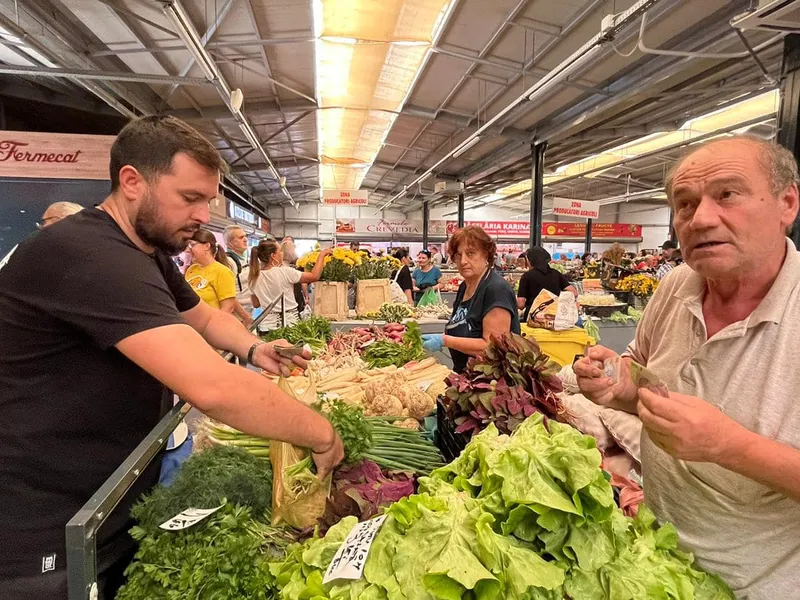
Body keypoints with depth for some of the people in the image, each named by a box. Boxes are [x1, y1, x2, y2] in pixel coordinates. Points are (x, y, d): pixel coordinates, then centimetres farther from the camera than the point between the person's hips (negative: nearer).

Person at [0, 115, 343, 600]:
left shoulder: (151, 253, 5)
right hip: (50, 541, -9)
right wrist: (323, 434, -26)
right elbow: (211, 387, -39)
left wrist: (252, 348, -3)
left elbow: (204, 316, 18)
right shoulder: (87, 255, -30)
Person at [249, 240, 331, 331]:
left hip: (268, 324, 4)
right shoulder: (285, 272, -13)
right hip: (288, 323, -4)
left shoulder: (255, 278, 1)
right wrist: (322, 255, -1)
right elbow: (314, 276, -10)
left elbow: (256, 304, 10)